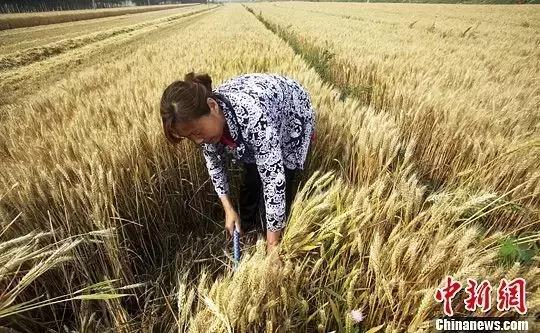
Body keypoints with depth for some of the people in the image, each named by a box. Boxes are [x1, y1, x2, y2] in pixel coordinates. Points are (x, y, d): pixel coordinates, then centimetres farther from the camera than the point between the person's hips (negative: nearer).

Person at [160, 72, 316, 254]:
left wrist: (273, 242, -33)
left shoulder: (253, 115, -47)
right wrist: (228, 209, -8)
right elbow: (213, 160, -7)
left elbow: (274, 180, -42)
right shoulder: (204, 115, -25)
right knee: (250, 178, 10)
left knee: (283, 182, -8)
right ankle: (244, 230, 35)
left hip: (292, 113, -5)